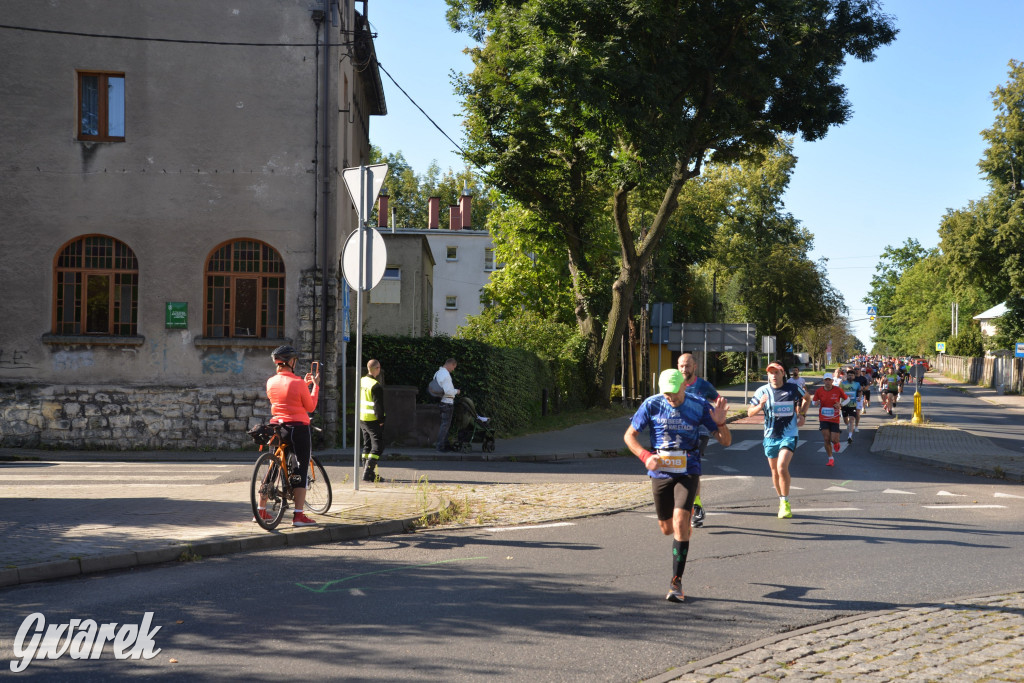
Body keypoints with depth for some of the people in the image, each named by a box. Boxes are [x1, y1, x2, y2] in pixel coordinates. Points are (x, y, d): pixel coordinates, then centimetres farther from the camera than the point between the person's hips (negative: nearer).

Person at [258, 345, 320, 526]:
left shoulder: (271, 382, 4)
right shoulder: (297, 383, -14)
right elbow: (310, 407, -4)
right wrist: (315, 385, 4)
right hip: (298, 428, -6)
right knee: (302, 470, 0)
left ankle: (261, 510, 20)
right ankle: (299, 515, -5)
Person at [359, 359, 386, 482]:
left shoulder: (361, 381, 9)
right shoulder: (376, 386, -18)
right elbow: (378, 405, -19)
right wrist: (381, 420, -11)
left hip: (361, 419, 9)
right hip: (373, 420, -9)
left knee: (367, 445, 17)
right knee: (377, 446, -5)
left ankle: (366, 471, 19)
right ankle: (368, 473, -12)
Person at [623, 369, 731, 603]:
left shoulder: (699, 406, -7)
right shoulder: (651, 405, -7)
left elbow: (725, 441, -3)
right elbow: (629, 435, 0)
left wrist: (720, 423, -26)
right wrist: (646, 457, -17)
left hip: (688, 472, -2)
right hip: (660, 472, 2)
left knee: (680, 524, -17)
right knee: (666, 528, 12)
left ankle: (676, 582, -8)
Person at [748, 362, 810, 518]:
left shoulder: (793, 388, -3)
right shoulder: (762, 391, -3)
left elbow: (806, 398, 18)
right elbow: (750, 413, -3)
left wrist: (802, 415, 5)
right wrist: (760, 406, -23)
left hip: (789, 435, -3)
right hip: (770, 436, 3)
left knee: (782, 467, -20)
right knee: (774, 471, 12)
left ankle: (785, 503, -10)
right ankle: (782, 501, 31)